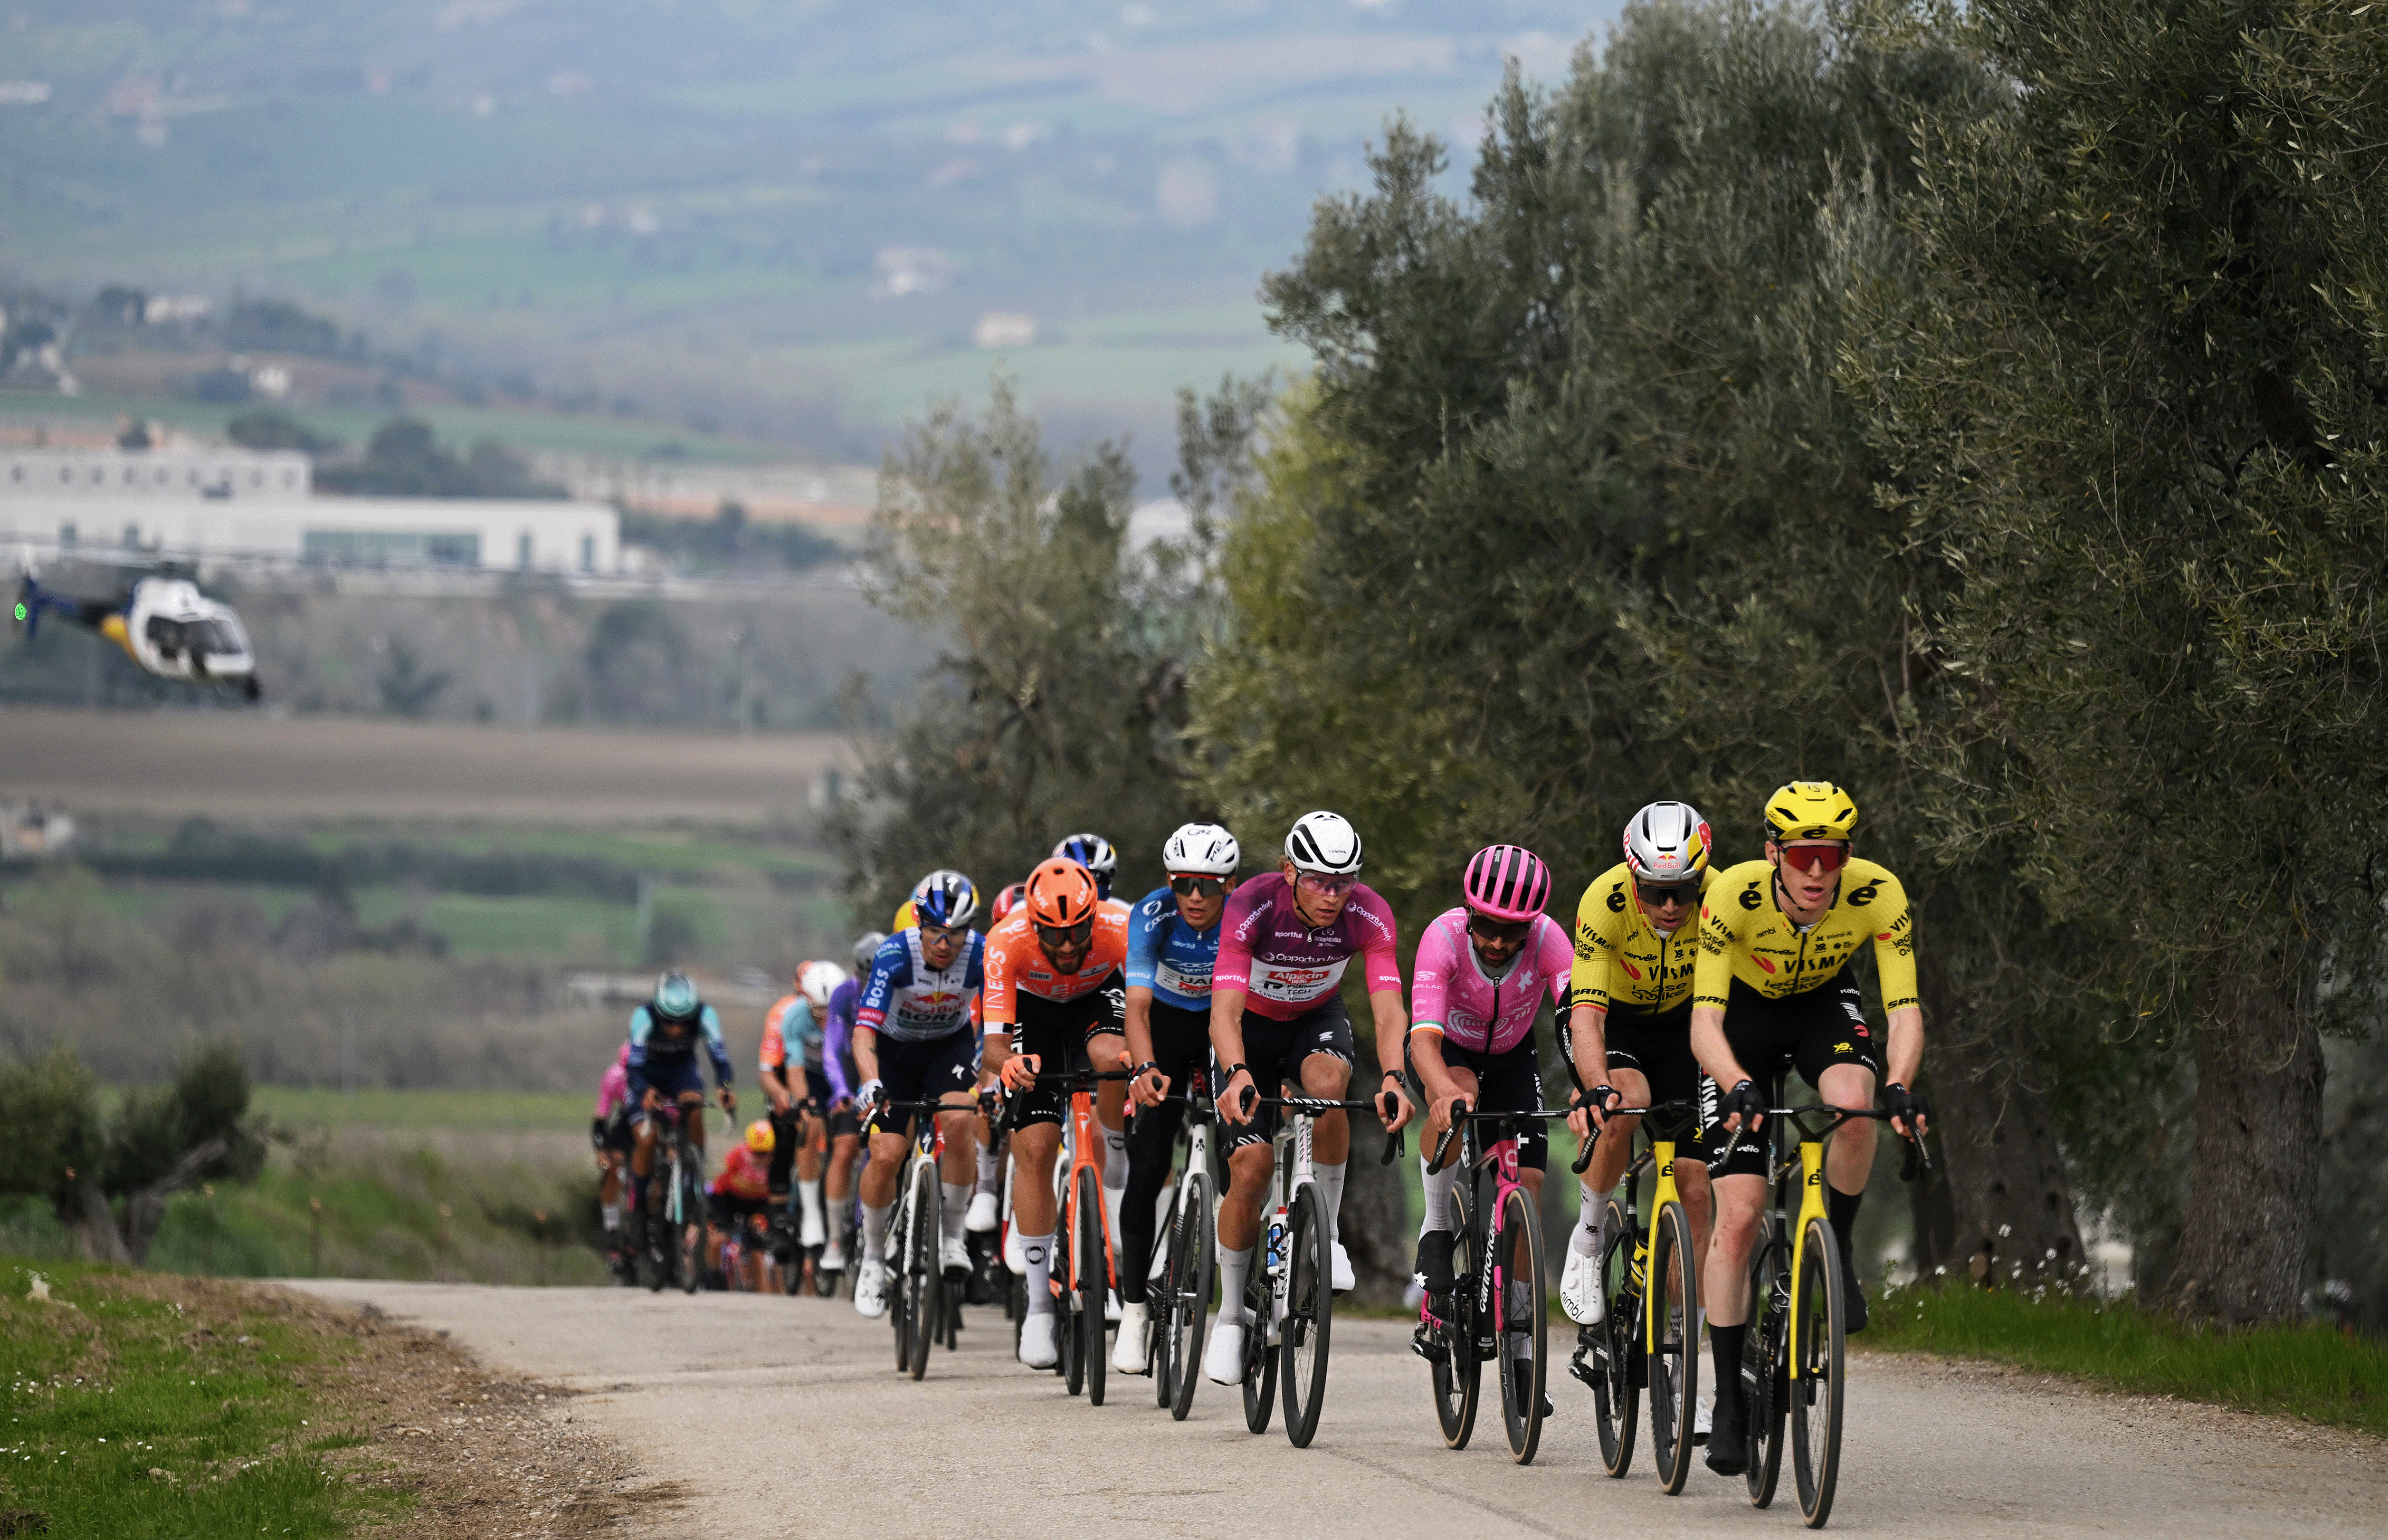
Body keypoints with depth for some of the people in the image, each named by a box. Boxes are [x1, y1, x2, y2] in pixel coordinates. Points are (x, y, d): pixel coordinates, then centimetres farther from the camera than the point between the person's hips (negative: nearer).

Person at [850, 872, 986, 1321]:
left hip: (951, 1045, 1)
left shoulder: (982, 955, -25)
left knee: (958, 1123, -28)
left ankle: (952, 1235, -10)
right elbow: (864, 1030, -37)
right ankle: (873, 1259, 9)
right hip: (895, 1049, -1)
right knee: (886, 1154, -13)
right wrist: (870, 1082, -54)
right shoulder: (895, 955, -31)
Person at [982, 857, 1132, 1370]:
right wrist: (1008, 1064, -59)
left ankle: (1117, 1176, -9)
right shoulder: (1007, 943, -35)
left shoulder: (1121, 931, -34)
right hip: (1034, 1009, 0)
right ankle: (1039, 1305, -3)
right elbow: (994, 1043, -36)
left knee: (1114, 1059, -36)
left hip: (1098, 999, 0)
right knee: (1034, 1148, -12)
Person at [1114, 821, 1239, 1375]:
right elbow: (1137, 1003, -35)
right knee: (1146, 1171, -10)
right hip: (1165, 1028, 0)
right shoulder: (1153, 914, -27)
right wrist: (1146, 1069, -53)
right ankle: (1133, 1309, -1)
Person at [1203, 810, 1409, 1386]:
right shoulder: (1252, 907, -33)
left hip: (1318, 1020, 1)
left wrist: (1393, 1079, -52)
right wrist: (1236, 1075, -59)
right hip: (1252, 1025, -1)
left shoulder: (1368, 915, -27)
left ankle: (1326, 1232, -16)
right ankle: (1232, 1313, 6)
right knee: (1250, 1170, -13)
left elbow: (1388, 1011, -33)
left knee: (1326, 1081, -34)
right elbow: (1224, 1011, -40)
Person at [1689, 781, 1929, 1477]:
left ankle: (1837, 1250, -8)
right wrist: (1738, 1088, -54)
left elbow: (1905, 1008, -30)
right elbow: (1704, 1021, -36)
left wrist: (1901, 1085, -49)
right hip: (1746, 1012, -1)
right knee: (1738, 1217, -10)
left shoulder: (1877, 895, -29)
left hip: (1825, 1005, 1)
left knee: (1854, 1105, -35)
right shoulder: (1734, 894, -33)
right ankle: (1729, 1402, -1)